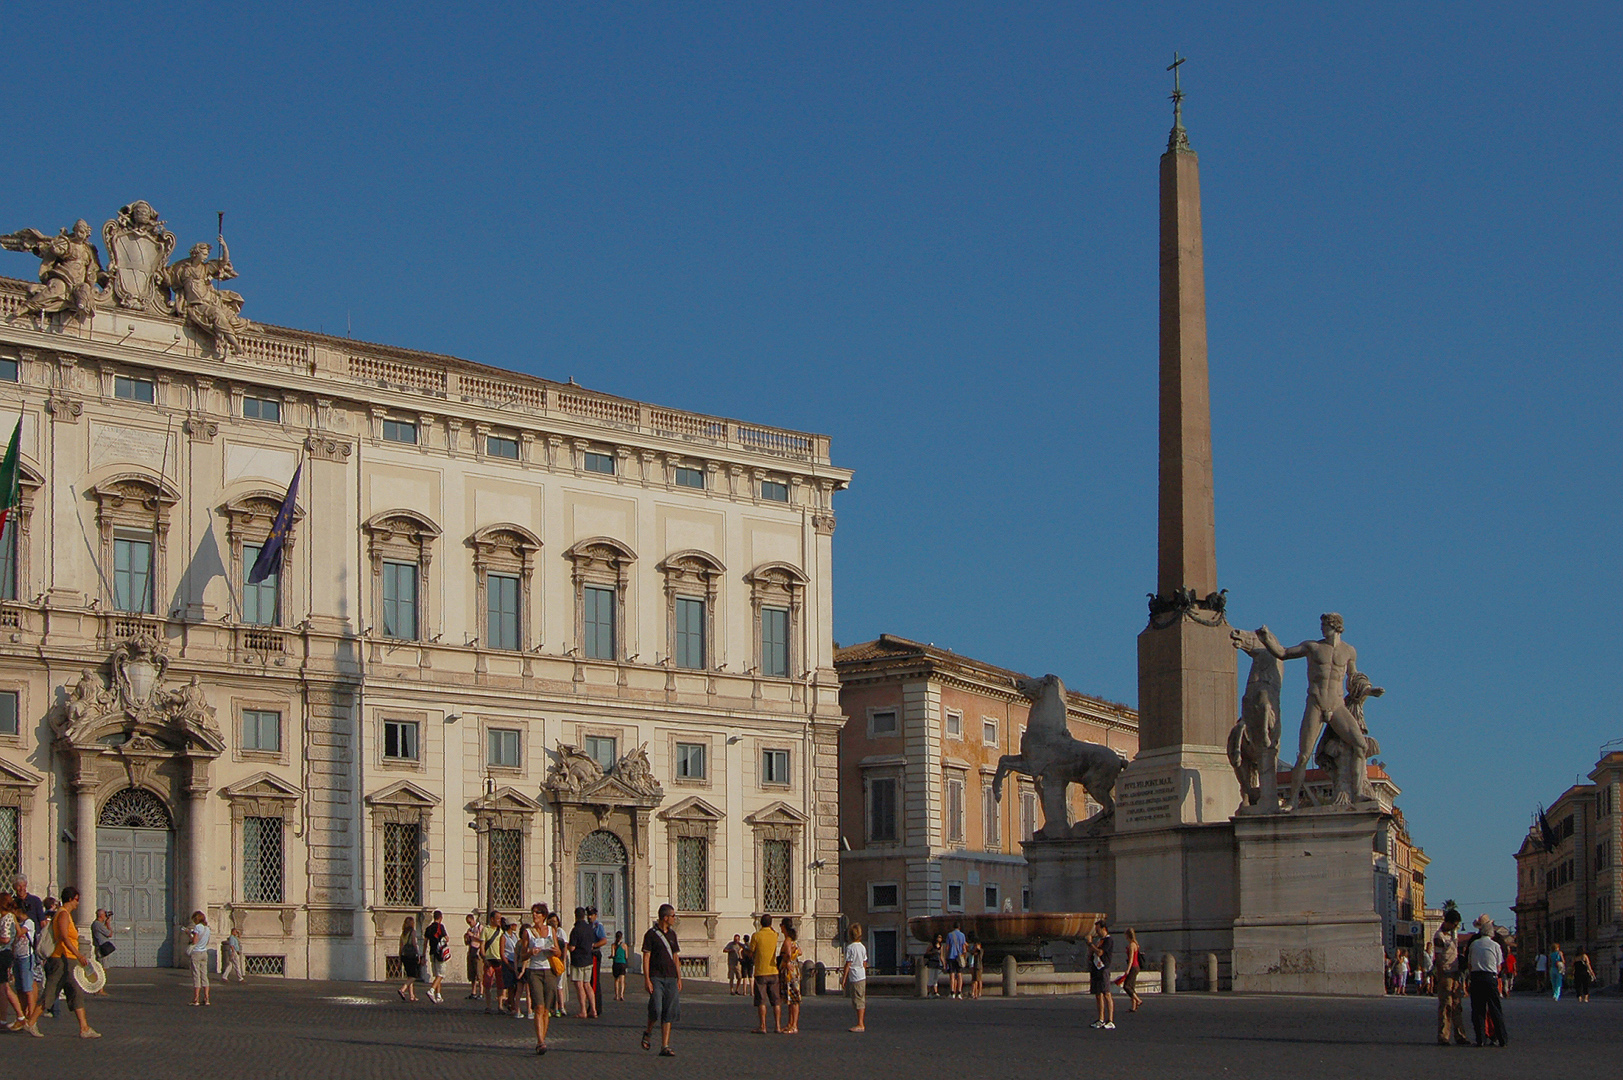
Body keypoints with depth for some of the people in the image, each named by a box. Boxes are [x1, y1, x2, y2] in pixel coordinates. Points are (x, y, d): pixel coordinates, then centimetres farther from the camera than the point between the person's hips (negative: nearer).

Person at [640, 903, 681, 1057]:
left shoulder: (672, 934, 15)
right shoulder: (651, 934, -3)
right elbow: (646, 958, -6)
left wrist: (679, 978, 14)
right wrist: (646, 979, -12)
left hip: (670, 978, 5)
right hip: (656, 978, -5)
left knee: (669, 1013, -1)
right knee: (656, 1009, -16)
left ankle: (665, 1047, 0)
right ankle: (648, 1032, 14)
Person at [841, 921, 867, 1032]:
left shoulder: (850, 947, -13)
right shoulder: (863, 947, 9)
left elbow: (848, 964, -13)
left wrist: (843, 978, -8)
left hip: (854, 977, -8)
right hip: (862, 976, 8)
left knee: (858, 1001, -7)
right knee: (862, 1001, 11)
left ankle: (860, 1024, -8)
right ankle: (862, 1024, 16)